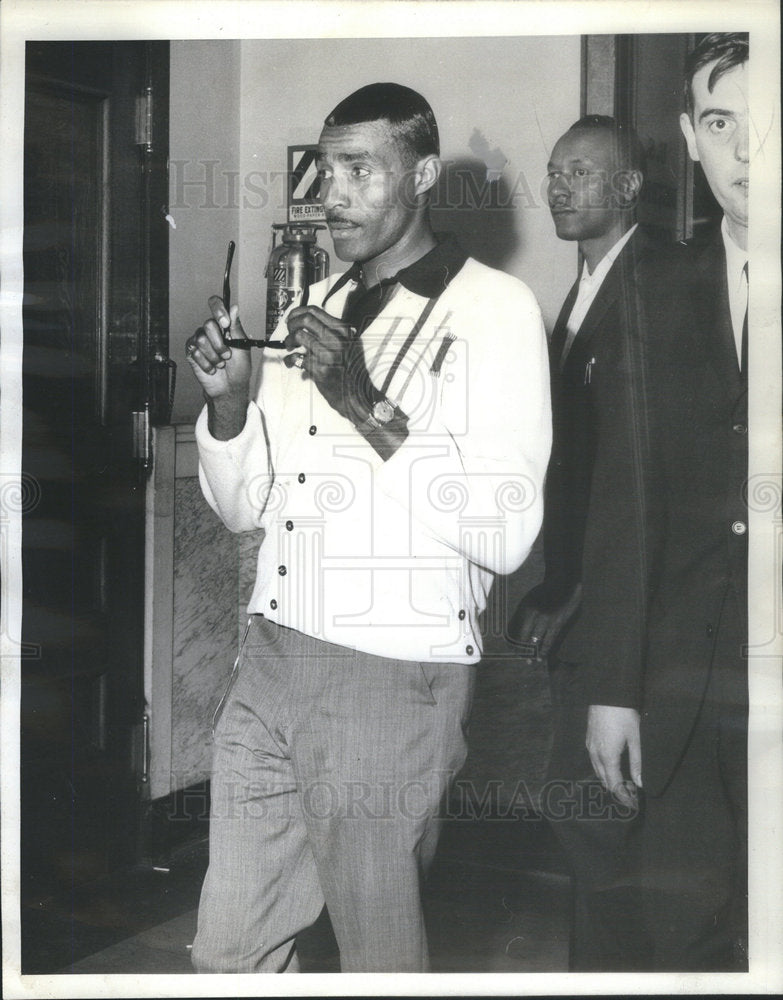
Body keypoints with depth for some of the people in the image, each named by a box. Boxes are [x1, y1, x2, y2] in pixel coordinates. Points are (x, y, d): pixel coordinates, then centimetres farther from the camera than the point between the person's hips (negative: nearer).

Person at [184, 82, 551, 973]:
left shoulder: (495, 308, -7)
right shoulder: (313, 308, 13)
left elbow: (507, 536, -17)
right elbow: (243, 504, 15)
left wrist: (370, 406, -22)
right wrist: (227, 399, -4)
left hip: (395, 676, -6)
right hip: (271, 659, 6)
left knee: (379, 957, 8)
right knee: (228, 949, 12)